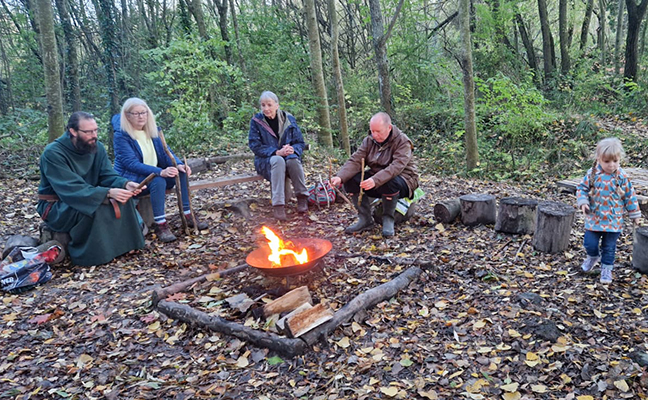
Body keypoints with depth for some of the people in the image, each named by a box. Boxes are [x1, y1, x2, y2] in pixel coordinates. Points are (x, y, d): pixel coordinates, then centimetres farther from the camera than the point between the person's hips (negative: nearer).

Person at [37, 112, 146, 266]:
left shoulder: (97, 147, -5)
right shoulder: (53, 153, -24)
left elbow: (108, 176, -9)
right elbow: (72, 189, -32)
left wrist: (126, 184, -33)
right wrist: (108, 193, -43)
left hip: (88, 199, 6)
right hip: (56, 206, -6)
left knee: (122, 199, -17)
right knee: (92, 209, -35)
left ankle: (119, 244, -6)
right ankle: (89, 255, -18)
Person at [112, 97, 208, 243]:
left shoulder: (151, 130, 5)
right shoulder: (121, 136, -15)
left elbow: (165, 152, 6)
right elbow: (132, 164, -23)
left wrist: (179, 164, -17)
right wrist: (160, 172, -37)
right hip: (130, 179, -6)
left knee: (181, 173, -16)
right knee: (158, 180, -35)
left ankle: (187, 215, -13)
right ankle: (160, 225, -31)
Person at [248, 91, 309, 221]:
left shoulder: (289, 119, 3)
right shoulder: (256, 121, -3)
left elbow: (300, 143, 3)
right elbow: (255, 146, -10)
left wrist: (293, 150, -22)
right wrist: (277, 152, -24)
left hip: (288, 157, 2)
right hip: (266, 161, -2)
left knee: (293, 160, -34)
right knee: (278, 160, -36)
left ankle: (302, 197, -17)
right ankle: (278, 205, -40)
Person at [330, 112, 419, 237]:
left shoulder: (402, 141, -15)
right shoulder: (369, 141, 1)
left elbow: (396, 167, -31)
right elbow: (355, 161, -10)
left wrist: (375, 180, -47)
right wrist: (340, 177, -30)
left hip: (403, 180, -5)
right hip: (375, 179, 5)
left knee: (389, 182, -40)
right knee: (350, 180, -17)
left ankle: (388, 219, -14)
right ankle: (365, 219, -8)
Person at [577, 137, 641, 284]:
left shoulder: (622, 177, -7)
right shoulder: (592, 174, -8)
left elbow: (630, 196, 2)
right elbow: (582, 188, 1)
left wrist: (635, 214, 7)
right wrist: (583, 202, -15)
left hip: (613, 220, 0)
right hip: (594, 218, 0)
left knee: (609, 247, 10)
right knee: (589, 243, 3)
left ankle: (607, 268, 29)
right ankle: (593, 256, 35)